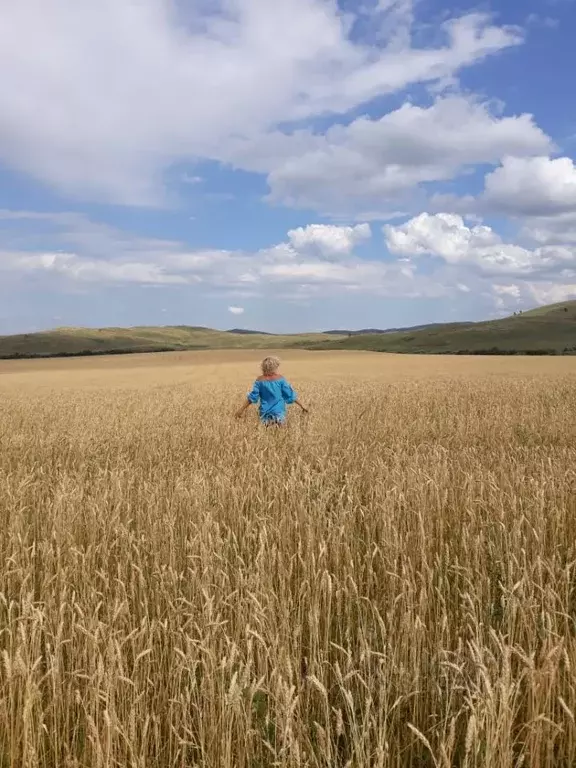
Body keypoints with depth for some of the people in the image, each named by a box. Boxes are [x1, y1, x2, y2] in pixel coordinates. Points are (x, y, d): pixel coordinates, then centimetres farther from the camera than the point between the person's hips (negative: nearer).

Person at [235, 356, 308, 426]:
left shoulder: (260, 380, -2)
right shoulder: (280, 378, -5)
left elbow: (252, 397, 0)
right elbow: (290, 395, -1)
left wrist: (241, 410, 8)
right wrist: (302, 406, 8)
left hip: (265, 414, 2)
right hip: (279, 413, -1)